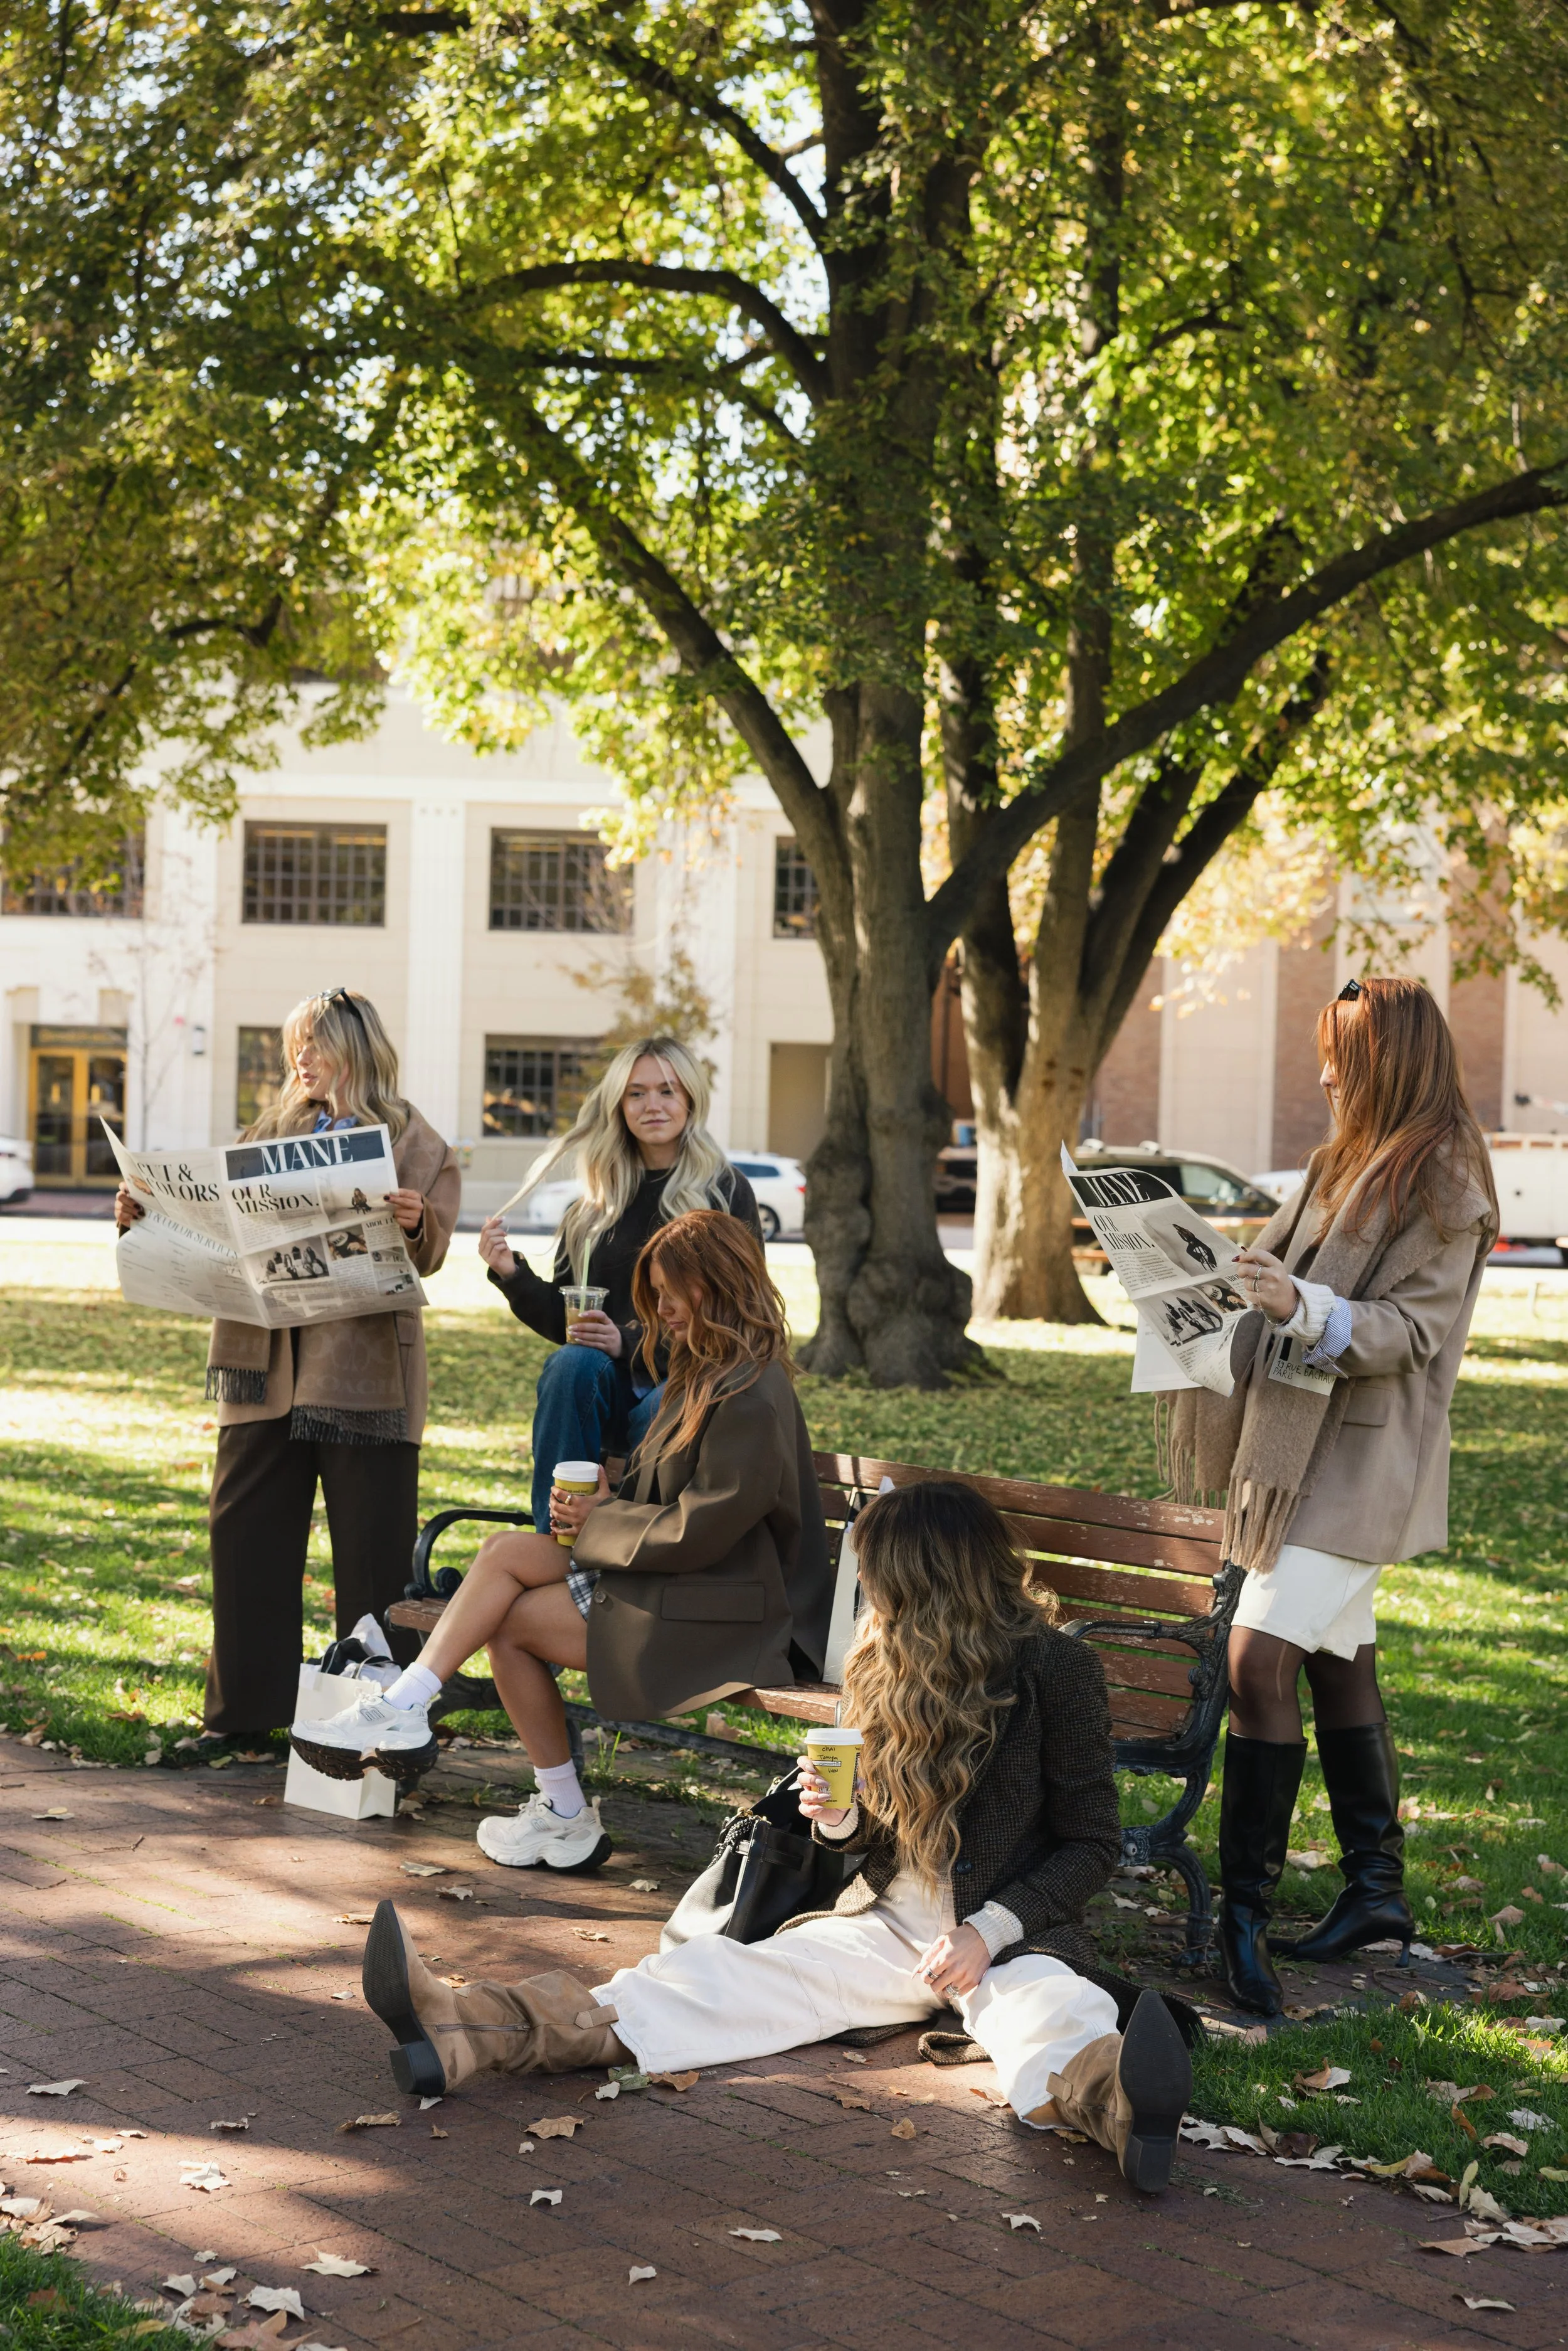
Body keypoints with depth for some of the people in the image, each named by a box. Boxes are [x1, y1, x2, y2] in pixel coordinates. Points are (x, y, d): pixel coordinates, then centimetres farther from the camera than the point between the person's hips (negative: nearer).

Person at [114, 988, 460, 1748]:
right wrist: (147, 1215, -4)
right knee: (244, 1529, 6)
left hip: (366, 1366, -4)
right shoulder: (270, 1134, 14)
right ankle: (246, 1707, 16)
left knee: (371, 1547, 1)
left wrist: (417, 1224, -30)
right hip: (265, 1363, 4)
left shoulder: (415, 1143, 2)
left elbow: (428, 1254, -8)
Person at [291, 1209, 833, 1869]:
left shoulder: (751, 1398, -18)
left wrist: (600, 1521, -7)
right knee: (508, 1549, -7)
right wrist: (610, 1497, -1)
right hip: (671, 1579, 10)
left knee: (510, 1621, -13)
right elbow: (664, 1493, 20)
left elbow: (697, 1533, -19)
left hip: (726, 1615, -10)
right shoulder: (706, 1375, 15)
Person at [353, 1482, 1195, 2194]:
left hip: (1013, 1931, -4)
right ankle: (473, 2030, -37)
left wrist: (990, 1931, -17)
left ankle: (1105, 2098, -75)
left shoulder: (1055, 1669, -7)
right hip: (887, 1922, 4)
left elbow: (1092, 1843, -5)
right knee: (730, 1975, -18)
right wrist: (839, 1818, -5)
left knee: (1048, 2011, -38)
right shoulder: (887, 1669, 11)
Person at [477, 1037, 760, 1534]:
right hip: (610, 1386, 3)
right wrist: (511, 1274, -3)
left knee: (660, 1414, -37)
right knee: (571, 1364, -30)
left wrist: (631, 1343, -15)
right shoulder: (598, 1206, 17)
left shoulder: (726, 1192, 4)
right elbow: (563, 1321, 16)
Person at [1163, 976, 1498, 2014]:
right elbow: (1280, 1262, 22)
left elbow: (1413, 1330, -17)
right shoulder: (1351, 1163, 16)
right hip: (1306, 1447, 9)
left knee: (1261, 1662, -16)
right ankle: (1378, 1887, 23)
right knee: (1340, 1665, 13)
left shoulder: (1444, 1181, -11)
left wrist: (1305, 1307, -30)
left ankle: (1246, 1913, -13)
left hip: (1359, 1460, -9)